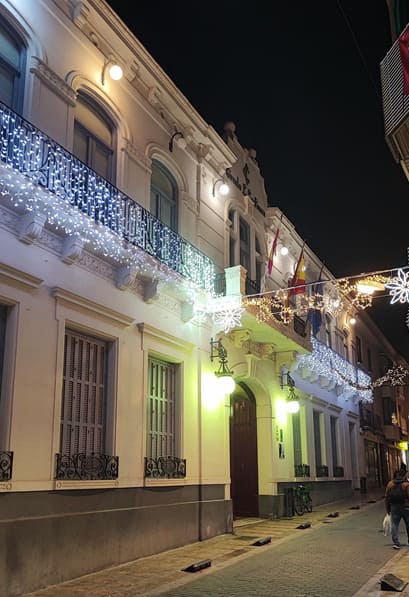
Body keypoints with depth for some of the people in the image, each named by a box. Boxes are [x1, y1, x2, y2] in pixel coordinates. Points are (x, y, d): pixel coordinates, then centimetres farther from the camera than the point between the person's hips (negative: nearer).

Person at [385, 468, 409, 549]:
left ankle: (396, 543, -2)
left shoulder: (390, 484, 3)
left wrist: (388, 508, 13)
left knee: (394, 525, 5)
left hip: (394, 508, 3)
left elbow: (387, 497, 6)